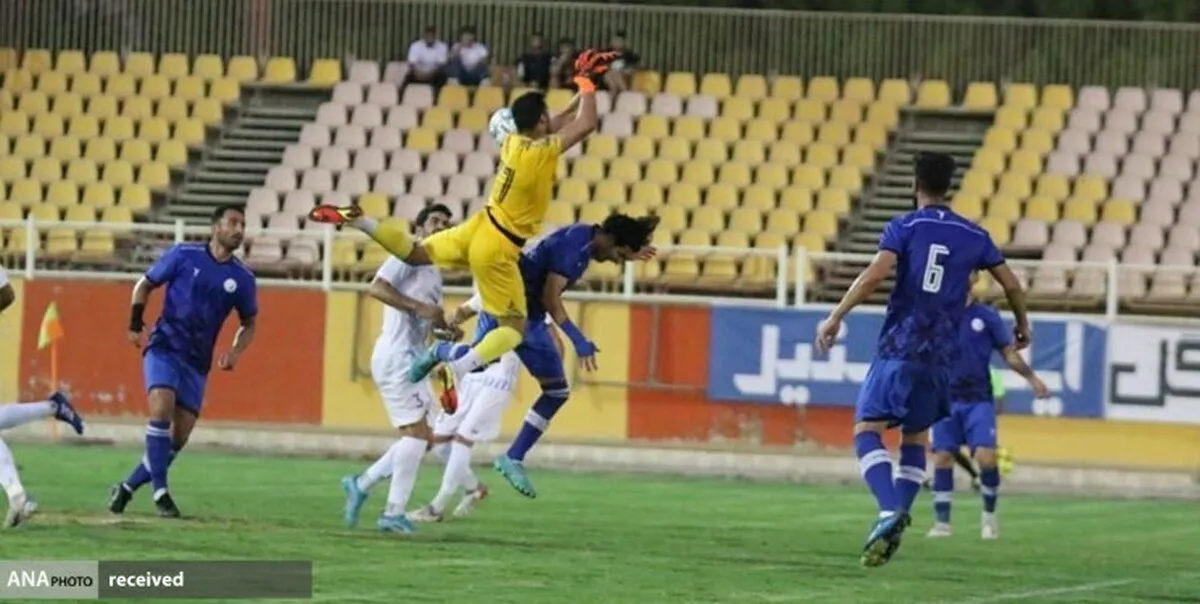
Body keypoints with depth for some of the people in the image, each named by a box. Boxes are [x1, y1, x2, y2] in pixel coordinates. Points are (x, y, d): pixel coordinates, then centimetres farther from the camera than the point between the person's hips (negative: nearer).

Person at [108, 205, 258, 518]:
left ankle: (127, 487, 16)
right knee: (161, 410, -25)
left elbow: (249, 324, 17)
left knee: (178, 438, 0)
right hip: (164, 348, -4)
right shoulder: (184, 256, -4)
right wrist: (135, 323, -6)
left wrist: (235, 352, -2)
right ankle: (160, 491, -20)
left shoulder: (242, 279, 4)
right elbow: (145, 284, 7)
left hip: (197, 362, 4)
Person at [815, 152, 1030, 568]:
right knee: (915, 438, 19)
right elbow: (1011, 284, 14)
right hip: (941, 358, 4)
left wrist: (836, 317, -15)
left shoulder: (904, 227, -1)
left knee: (867, 430, -2)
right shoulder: (973, 236, 10)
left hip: (899, 348, -4)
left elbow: (875, 273, -16)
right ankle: (898, 522, 5)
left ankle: (890, 511, -25)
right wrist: (1022, 324, 32)